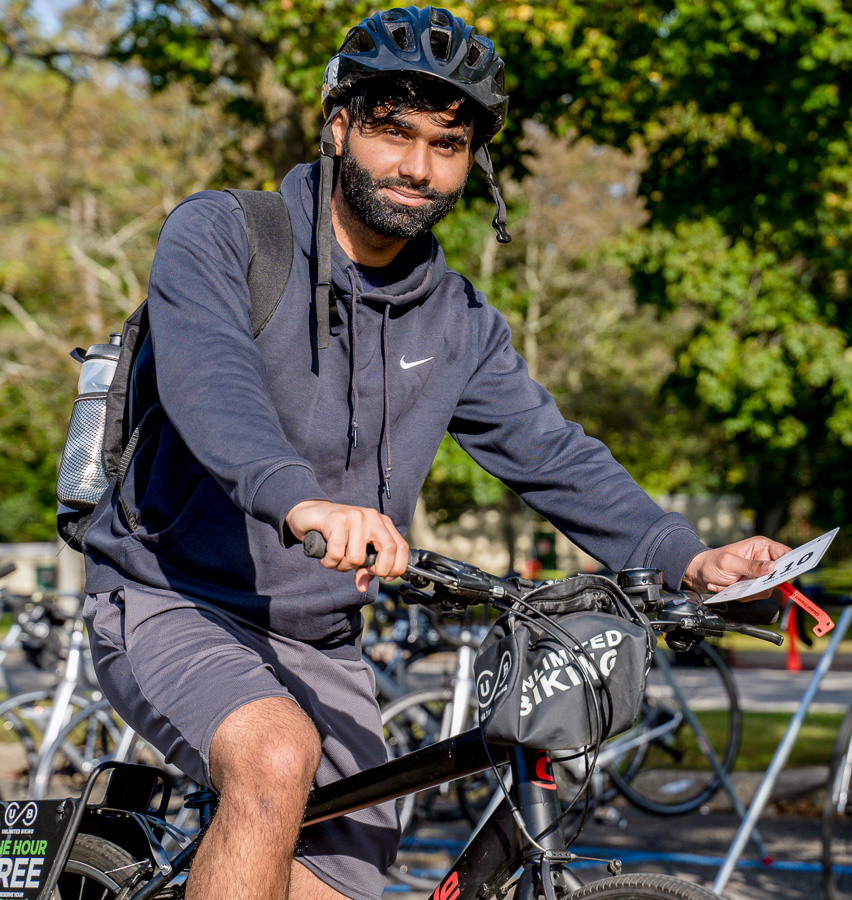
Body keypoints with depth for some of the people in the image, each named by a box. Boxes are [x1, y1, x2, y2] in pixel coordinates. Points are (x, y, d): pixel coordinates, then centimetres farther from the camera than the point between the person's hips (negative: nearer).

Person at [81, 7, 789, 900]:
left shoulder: (459, 323, 6)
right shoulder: (220, 236, -11)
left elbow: (551, 453, 0)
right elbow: (210, 377, -29)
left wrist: (685, 558, -18)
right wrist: (300, 500, -50)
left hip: (317, 648, 6)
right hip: (172, 603, -6)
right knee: (278, 759, -34)